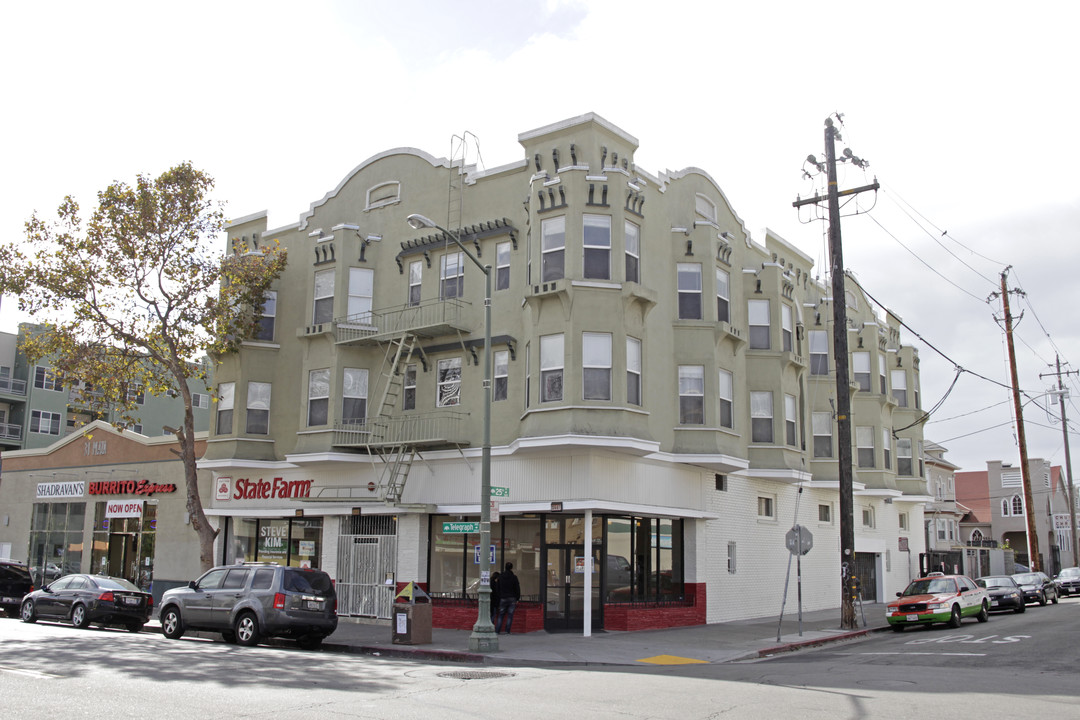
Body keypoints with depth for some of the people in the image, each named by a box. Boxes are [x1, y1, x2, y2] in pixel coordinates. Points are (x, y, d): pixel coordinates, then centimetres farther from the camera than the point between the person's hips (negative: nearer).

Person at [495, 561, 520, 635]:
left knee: (501, 615, 9)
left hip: (503, 598, 2)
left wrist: (498, 599, 14)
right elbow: (517, 589, -4)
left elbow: (498, 589, 8)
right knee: (510, 615, 2)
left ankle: (497, 631, 2)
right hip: (512, 599, -2)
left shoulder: (500, 577, 3)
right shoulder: (514, 577, -7)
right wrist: (517, 599, 6)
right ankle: (508, 631, -1)